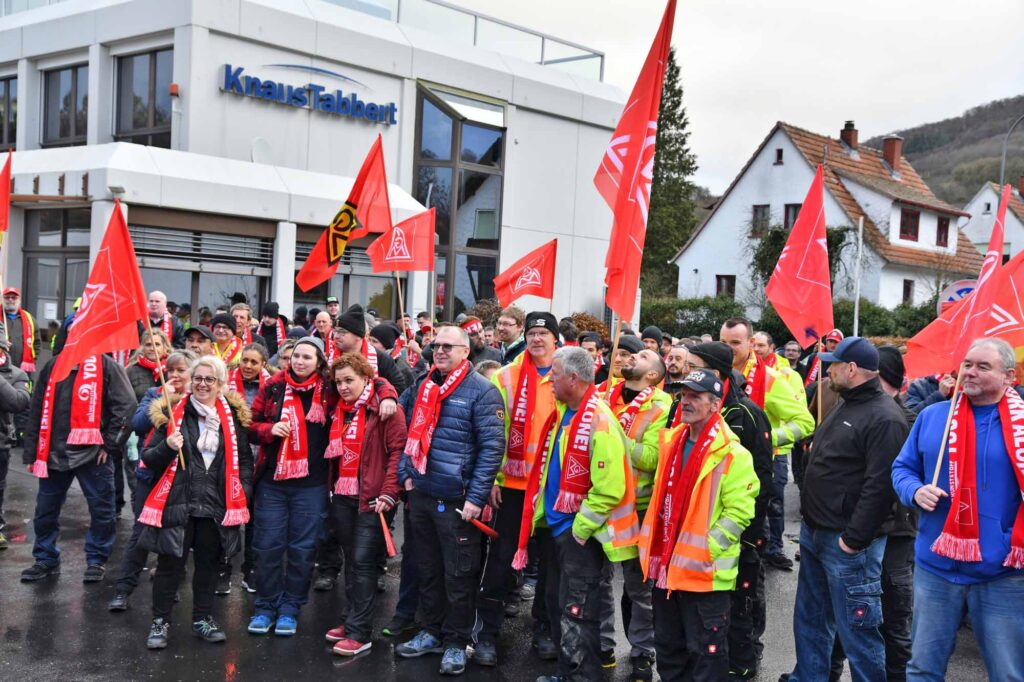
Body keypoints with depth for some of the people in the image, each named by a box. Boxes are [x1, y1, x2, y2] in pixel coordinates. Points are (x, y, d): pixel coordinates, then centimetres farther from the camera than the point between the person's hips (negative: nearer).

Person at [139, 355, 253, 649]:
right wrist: (167, 446, -16)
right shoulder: (172, 413, 1)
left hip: (216, 505, 2)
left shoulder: (233, 416, 7)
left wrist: (243, 489, 2)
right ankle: (160, 622, 15)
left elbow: (244, 458, 15)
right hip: (176, 503, -2)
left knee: (208, 563, 12)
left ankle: (202, 619, 27)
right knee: (170, 564, 1)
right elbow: (148, 459, 4)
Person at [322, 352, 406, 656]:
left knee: (363, 561, -7)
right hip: (342, 496, 7)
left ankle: (359, 633, -3)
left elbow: (398, 449, -15)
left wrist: (388, 493, -19)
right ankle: (352, 621, 22)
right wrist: (331, 487, 13)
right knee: (351, 561, 13)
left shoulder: (384, 406, -9)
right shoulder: (341, 409, 13)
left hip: (372, 497, -7)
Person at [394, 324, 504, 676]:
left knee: (458, 576, 4)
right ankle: (432, 631, 32)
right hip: (420, 494, 6)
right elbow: (407, 430, 19)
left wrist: (476, 497, -18)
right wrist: (406, 473, 8)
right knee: (427, 570, 17)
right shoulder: (422, 385, 10)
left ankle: (456, 643, 16)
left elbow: (492, 447, -15)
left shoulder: (482, 391, -10)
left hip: (457, 500, -6)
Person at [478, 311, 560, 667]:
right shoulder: (508, 376, 0)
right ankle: (488, 632, 13)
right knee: (502, 557, 3)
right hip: (513, 482, -1)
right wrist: (491, 476, -6)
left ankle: (544, 629, 25)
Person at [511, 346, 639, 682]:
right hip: (555, 526, 10)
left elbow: (609, 488, -24)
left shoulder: (599, 421, -21)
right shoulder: (562, 414, 8)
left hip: (580, 532, -9)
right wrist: (541, 513, 15)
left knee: (577, 612, -2)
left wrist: (580, 529, -18)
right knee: (557, 603, 19)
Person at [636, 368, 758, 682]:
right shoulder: (671, 442, 8)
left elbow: (739, 512, -18)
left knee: (705, 652, 4)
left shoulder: (731, 454, -14)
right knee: (668, 646, 20)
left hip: (705, 571, -7)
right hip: (667, 565, 7)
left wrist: (706, 549, -21)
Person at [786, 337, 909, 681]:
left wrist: (854, 539, -23)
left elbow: (879, 485, -24)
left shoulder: (884, 418, -18)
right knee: (810, 619, 19)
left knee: (857, 628, 0)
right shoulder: (845, 405, 13)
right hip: (814, 533, 10)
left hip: (847, 541, -10)